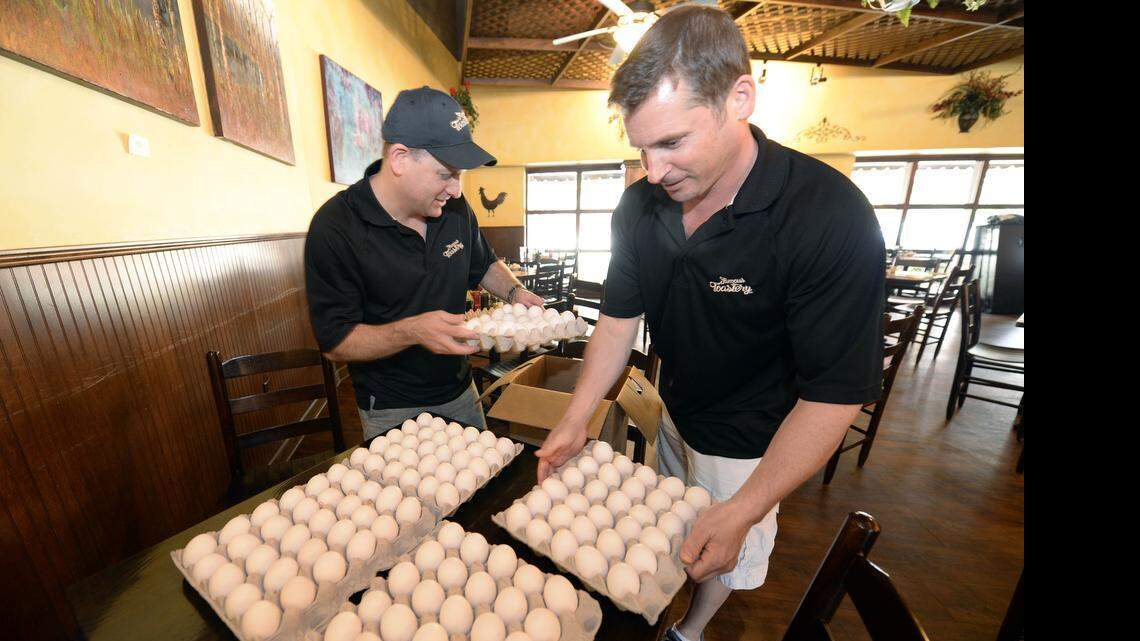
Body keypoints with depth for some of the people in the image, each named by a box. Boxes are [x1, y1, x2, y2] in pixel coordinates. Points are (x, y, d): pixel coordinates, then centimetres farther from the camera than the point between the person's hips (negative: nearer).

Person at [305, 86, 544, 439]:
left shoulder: (455, 207, -5)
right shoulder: (335, 226, -21)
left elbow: (484, 265, 11)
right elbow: (334, 341, -19)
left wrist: (515, 292, -9)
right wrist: (412, 331, -36)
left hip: (461, 393, 6)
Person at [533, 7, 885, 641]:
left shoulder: (831, 217, -30)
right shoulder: (640, 205, -14)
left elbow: (835, 393, -25)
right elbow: (620, 318, -7)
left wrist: (742, 511, -27)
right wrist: (576, 419, -13)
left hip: (748, 445, -4)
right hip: (674, 418, 5)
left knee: (723, 558, 22)